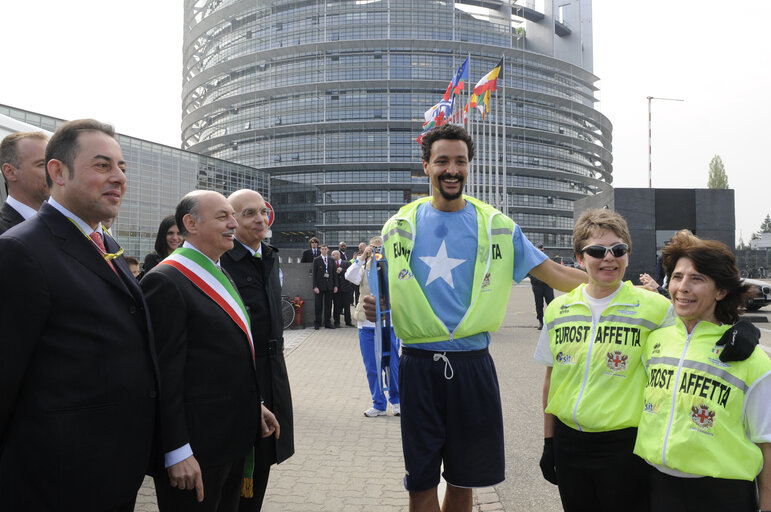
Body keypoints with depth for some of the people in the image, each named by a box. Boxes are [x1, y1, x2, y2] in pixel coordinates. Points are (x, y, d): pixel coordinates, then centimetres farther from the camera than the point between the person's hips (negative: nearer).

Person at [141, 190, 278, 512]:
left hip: (235, 438, 9)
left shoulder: (219, 274, 12)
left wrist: (253, 406, 18)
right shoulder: (166, 281, -17)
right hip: (197, 447, -9)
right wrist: (177, 453, -20)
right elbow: (165, 373, -20)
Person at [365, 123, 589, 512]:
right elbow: (387, 290, 15)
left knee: (463, 479, 14)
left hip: (472, 364, 0)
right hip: (418, 364, 0)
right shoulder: (401, 226, 4)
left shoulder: (495, 226, 2)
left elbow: (555, 273, 1)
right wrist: (374, 307, -8)